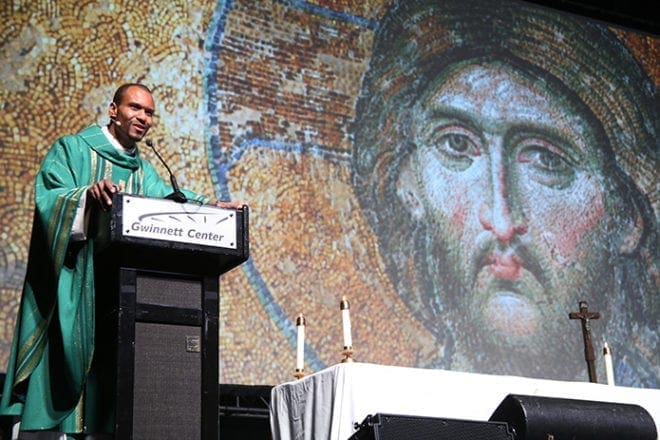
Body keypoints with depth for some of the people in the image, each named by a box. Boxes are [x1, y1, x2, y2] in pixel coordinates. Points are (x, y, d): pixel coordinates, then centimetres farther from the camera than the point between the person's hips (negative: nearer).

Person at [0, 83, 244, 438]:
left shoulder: (143, 171, 22)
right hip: (71, 286, -5)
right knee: (65, 353, -10)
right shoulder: (72, 149, 3)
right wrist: (88, 195, -30)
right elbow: (48, 197, -11)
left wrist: (214, 206, -10)